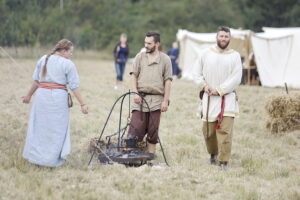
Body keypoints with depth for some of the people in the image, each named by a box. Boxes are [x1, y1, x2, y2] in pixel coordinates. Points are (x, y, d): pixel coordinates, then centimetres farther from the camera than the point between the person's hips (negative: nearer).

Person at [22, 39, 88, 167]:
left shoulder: (43, 59, 7)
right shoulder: (68, 64, -6)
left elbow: (36, 80, 11)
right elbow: (74, 86, -8)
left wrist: (29, 95, 22)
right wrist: (82, 104, -4)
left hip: (42, 94, 4)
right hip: (58, 97, -4)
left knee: (39, 126, 14)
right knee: (56, 129, 6)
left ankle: (34, 156, 19)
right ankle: (52, 159, 8)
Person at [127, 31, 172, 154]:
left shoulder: (165, 59, 5)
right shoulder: (140, 57, 10)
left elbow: (168, 81, 2)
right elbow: (134, 76, 8)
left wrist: (165, 100, -4)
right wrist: (135, 93, -6)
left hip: (156, 99, -1)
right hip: (140, 98, 1)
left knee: (153, 131, 3)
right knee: (135, 128, -6)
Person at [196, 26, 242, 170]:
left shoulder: (235, 56, 3)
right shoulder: (207, 54, 8)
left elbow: (236, 78, -6)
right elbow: (199, 74, 16)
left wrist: (219, 90, -12)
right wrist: (204, 85, -4)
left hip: (227, 98, -2)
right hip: (209, 98, 2)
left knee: (225, 130, -12)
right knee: (208, 130, 6)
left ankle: (223, 162, -10)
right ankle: (213, 154, 31)